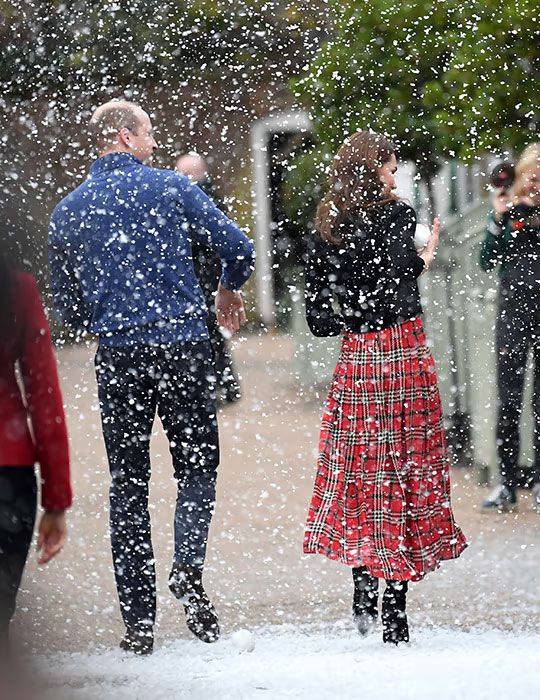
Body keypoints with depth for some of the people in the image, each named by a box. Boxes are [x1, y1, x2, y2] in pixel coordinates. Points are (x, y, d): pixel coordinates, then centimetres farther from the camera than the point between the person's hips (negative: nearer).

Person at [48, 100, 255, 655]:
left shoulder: (68, 212, 7)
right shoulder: (169, 187, -1)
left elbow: (68, 309, 12)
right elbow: (238, 249, -1)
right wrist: (228, 291, 21)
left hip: (116, 356, 2)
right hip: (183, 345, -2)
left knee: (127, 484, 7)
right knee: (196, 467, 10)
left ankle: (138, 623, 3)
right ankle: (188, 565, -17)